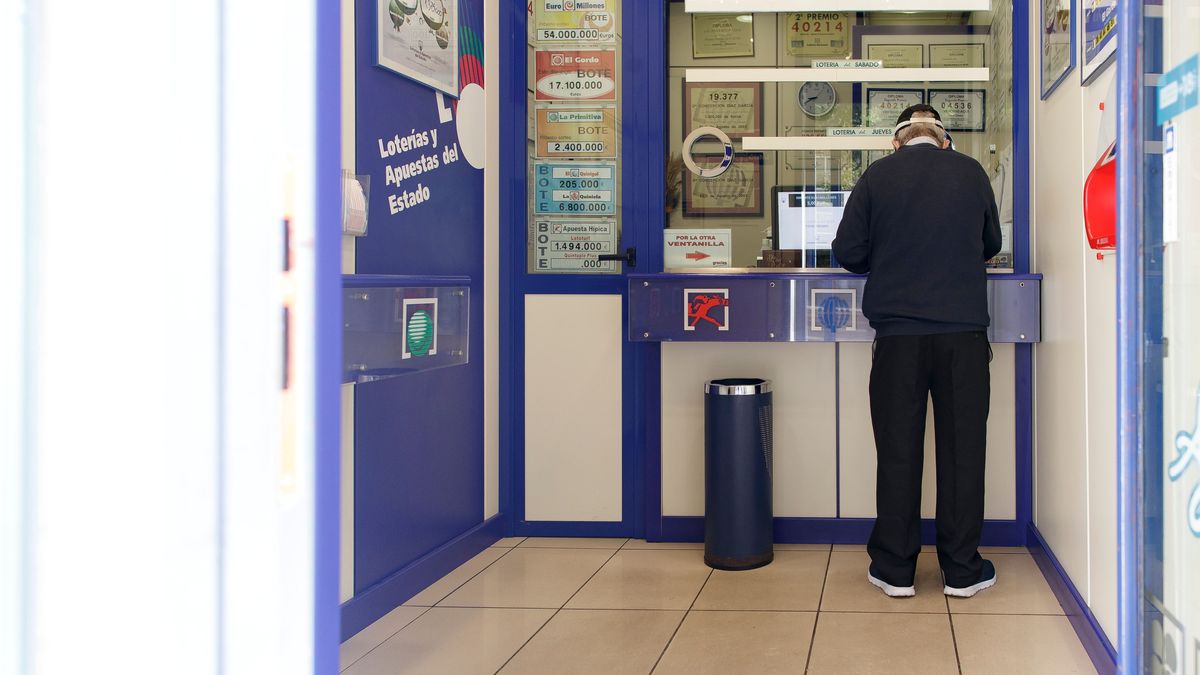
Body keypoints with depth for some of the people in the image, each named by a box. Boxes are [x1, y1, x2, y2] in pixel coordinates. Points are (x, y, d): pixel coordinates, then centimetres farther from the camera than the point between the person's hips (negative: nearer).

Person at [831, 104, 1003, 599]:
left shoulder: (878, 176, 2)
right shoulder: (971, 173, 6)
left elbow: (848, 252, 2)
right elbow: (991, 245, 19)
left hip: (898, 330, 0)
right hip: (964, 330, 1)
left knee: (897, 449, 5)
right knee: (962, 447, 7)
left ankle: (895, 569, 11)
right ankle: (962, 569, 13)